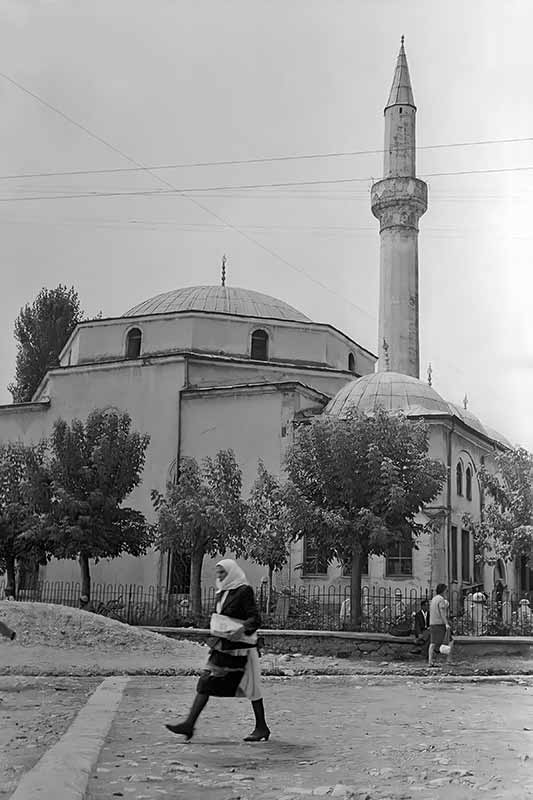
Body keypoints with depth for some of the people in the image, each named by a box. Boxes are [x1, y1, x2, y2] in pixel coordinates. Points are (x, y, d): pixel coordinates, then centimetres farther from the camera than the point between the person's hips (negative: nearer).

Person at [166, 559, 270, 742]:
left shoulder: (244, 591, -9)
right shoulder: (222, 593, 14)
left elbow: (255, 619, -16)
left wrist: (242, 630, -32)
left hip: (241, 645, -8)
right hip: (223, 644, 8)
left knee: (249, 686, 2)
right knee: (205, 683, -1)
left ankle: (261, 728, 15)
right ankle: (189, 724, -3)